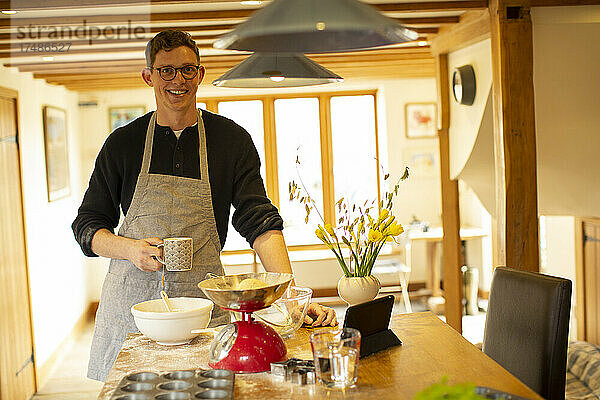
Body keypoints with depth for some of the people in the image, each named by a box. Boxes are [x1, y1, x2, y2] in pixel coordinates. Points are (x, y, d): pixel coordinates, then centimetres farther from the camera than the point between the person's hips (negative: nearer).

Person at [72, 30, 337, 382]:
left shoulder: (232, 139, 3)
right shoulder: (123, 142, 5)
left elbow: (260, 222, -5)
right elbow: (87, 226, 8)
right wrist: (132, 249, -13)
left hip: (203, 301, -1)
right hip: (130, 301, 1)